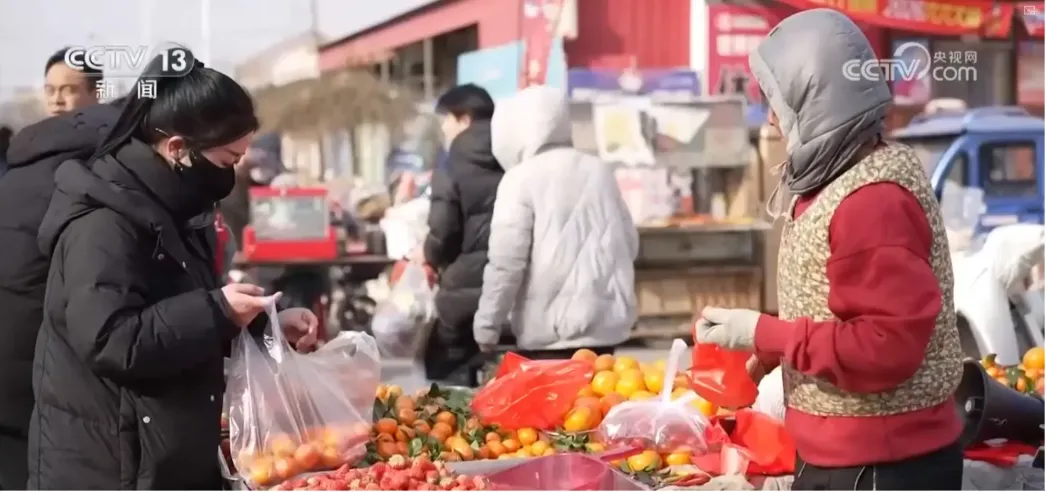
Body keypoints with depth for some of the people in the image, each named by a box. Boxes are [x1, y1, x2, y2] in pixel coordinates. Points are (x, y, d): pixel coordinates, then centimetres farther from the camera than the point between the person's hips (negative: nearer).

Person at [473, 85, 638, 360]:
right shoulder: (600, 170, 11)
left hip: (549, 331, -6)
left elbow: (506, 259, -12)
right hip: (605, 322, 6)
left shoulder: (521, 178, -7)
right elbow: (629, 243, 16)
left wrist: (487, 324, -4)